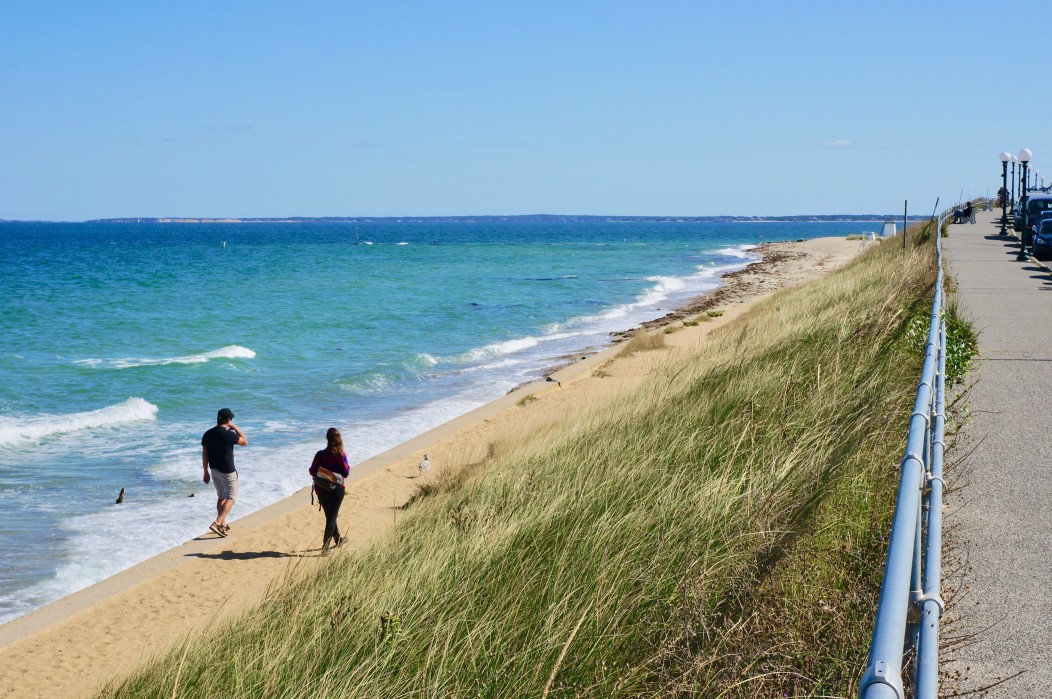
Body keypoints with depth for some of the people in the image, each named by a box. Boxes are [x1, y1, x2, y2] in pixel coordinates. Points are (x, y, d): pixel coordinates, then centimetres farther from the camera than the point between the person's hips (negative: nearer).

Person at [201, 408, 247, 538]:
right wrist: (235, 427, -1)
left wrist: (206, 472, 15)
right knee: (231, 498, 1)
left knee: (221, 497, 19)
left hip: (214, 470, 7)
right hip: (227, 472, -7)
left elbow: (204, 454, 7)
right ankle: (217, 523, -15)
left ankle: (223, 525, 25)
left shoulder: (207, 434, 1)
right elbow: (244, 442, -5)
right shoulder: (228, 434, -19)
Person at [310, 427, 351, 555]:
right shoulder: (341, 455, -15)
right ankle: (325, 547, -7)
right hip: (336, 490, -3)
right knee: (332, 517, 4)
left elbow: (312, 471, -5)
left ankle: (338, 539, 41)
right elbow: (346, 473, -13)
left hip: (321, 490, 3)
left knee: (330, 515, 22)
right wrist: (348, 466, 8)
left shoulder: (320, 454, -8)